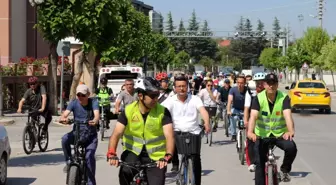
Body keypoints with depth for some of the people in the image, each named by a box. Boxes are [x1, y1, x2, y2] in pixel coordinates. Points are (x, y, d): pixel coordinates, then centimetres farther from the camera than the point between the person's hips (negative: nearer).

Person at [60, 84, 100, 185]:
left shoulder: (93, 102, -10)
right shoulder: (74, 103, -6)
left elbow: (96, 114, -28)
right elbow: (65, 113, -20)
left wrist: (95, 121, -52)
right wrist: (62, 118, -45)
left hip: (91, 135, -1)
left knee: (89, 156, -22)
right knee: (65, 139, -31)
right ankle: (69, 161, -9)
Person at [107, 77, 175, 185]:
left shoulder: (163, 112, -12)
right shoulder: (128, 111, -9)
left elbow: (169, 136, -22)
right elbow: (117, 134, -16)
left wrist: (167, 156, -41)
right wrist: (112, 154, -34)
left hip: (156, 156, 0)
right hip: (133, 152, 0)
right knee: (125, 173, -29)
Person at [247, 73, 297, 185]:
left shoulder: (284, 98, -14)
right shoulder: (259, 98, -13)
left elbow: (288, 115, -29)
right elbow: (253, 116, -27)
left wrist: (291, 131, -49)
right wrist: (250, 132, -46)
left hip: (280, 134, -1)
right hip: (262, 135, 1)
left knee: (292, 148, -27)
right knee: (259, 163, -4)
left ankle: (284, 170, 0)